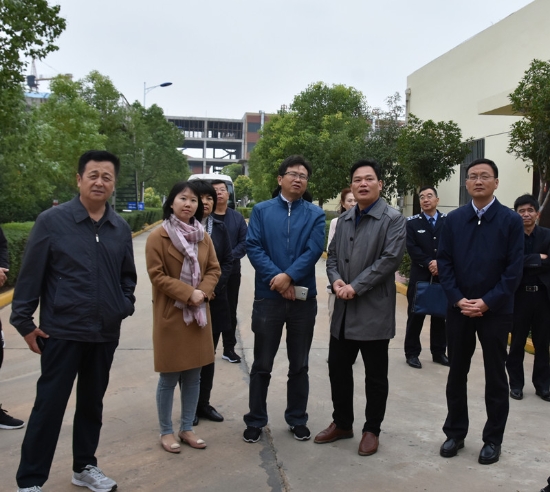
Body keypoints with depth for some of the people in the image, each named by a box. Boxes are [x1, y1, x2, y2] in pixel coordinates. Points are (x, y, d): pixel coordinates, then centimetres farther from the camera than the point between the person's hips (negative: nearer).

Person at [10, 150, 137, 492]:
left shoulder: (121, 228, 4)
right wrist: (24, 321, -5)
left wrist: (125, 307, 4)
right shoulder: (52, 221, -9)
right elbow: (31, 274, -6)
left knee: (92, 402, 16)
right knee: (50, 405, 3)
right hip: (62, 331, -4)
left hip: (106, 334, 4)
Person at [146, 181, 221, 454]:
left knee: (193, 376, 12)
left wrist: (203, 292, -11)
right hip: (170, 315, -5)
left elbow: (214, 269, 8)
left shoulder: (204, 237, 8)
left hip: (198, 315, 6)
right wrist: (188, 293, -19)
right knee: (169, 378, 4)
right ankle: (166, 432, 20)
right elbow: (157, 275, -13)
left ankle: (187, 428, 26)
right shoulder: (158, 237, -10)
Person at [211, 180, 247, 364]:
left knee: (230, 311, 9)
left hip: (231, 271, 3)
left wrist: (229, 257, -13)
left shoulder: (237, 217, 8)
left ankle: (229, 349, 18)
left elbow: (245, 242, 2)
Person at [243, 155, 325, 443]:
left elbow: (314, 250, -7)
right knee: (262, 364, 8)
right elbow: (253, 247, -6)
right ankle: (255, 421, 22)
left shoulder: (315, 214, 5)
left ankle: (297, 419, 27)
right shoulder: (261, 210, 4)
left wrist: (289, 276, -19)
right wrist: (277, 279, -16)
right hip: (268, 297, -1)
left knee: (299, 365, 12)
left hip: (304, 298, 1)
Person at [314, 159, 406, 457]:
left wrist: (355, 287, -18)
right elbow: (332, 255, 13)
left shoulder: (393, 220, -6)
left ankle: (372, 430, 24)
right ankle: (342, 423, 31)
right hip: (344, 309, 6)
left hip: (374, 309, -6)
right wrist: (336, 280, -8)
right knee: (338, 367, 13)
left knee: (375, 375, 7)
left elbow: (390, 259, -16)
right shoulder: (344, 219, 15)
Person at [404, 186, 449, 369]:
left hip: (442, 276, 2)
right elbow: (412, 248, -7)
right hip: (420, 276, -1)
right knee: (416, 316, 3)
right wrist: (429, 264, -17)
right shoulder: (412, 222, 2)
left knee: (440, 315, 10)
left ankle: (439, 352, 21)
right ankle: (412, 353, 12)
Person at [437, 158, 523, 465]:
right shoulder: (454, 219, 4)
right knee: (457, 373, 11)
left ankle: (493, 439, 23)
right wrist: (458, 299, -10)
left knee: (495, 376, 9)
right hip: (459, 309, 3)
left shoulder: (511, 220, -3)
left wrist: (487, 302, -15)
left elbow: (514, 269, -8)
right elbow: (444, 263, 2)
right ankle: (455, 433, 26)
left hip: (496, 311, -2)